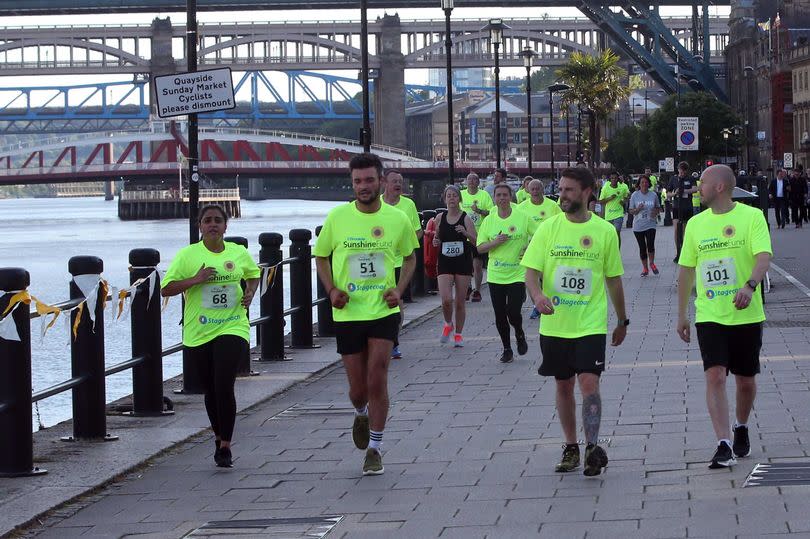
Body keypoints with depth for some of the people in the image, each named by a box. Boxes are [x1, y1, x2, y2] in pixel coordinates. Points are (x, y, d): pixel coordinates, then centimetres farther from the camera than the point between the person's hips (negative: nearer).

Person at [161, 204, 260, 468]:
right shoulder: (188, 255, -2)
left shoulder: (239, 253, 5)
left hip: (232, 328, -1)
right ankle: (219, 436, 36)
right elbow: (165, 289, -6)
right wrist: (196, 280, -18)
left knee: (224, 387, -15)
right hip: (198, 334, 1)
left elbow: (253, 274, 26)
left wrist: (250, 293, 5)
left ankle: (225, 446, -7)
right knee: (211, 390, 12)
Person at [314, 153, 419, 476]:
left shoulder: (397, 219, -2)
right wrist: (332, 289, -7)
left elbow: (410, 256, 14)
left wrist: (400, 288, -3)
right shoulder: (337, 217, -3)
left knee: (377, 381, -9)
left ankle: (374, 449, 4)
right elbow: (321, 257, 10)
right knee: (357, 388, 7)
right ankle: (361, 416, 44)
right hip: (348, 313, 1)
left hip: (384, 312, -1)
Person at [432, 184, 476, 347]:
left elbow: (476, 241, -6)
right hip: (445, 263, 1)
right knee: (446, 299, -14)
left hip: (463, 262, -1)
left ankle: (458, 334, 19)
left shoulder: (466, 219, -4)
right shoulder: (440, 218, 4)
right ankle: (448, 324, 14)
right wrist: (435, 242, -3)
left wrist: (465, 233, -24)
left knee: (460, 301, 4)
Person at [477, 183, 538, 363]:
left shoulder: (523, 218, -3)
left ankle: (520, 334, 23)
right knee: (500, 316, 5)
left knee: (513, 313, -11)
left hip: (517, 274, -3)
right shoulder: (488, 221, 4)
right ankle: (507, 350, 21)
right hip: (495, 275, 3)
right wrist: (495, 242, -14)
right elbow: (480, 247, 3)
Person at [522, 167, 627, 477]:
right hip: (554, 325, 2)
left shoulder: (605, 231, 0)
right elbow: (531, 270, -1)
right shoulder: (548, 228, 1)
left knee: (589, 382, -15)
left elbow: (613, 279, 9)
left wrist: (622, 321, 15)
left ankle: (592, 446, -15)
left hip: (591, 324, -2)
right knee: (564, 385, 10)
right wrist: (537, 295, -23)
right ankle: (571, 448, 21)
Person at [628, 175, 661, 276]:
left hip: (650, 225, -1)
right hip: (638, 226, 1)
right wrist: (637, 209, -16)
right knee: (642, 247, 6)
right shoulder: (634, 195, 1)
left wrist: (656, 212, -8)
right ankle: (645, 268, 20)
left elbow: (658, 208, 14)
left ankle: (652, 263, 10)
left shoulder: (653, 195, 2)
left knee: (650, 245, -16)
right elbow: (631, 211, 4)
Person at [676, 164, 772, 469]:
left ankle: (741, 429, 37)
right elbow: (686, 270, 14)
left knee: (746, 380, 10)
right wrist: (681, 315, 14)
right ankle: (724, 445, -17)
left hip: (746, 316, -2)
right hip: (709, 316, 2)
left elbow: (763, 257, -18)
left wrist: (750, 286, -37)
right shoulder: (696, 224, 7)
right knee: (715, 376, -13)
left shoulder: (751, 217, -6)